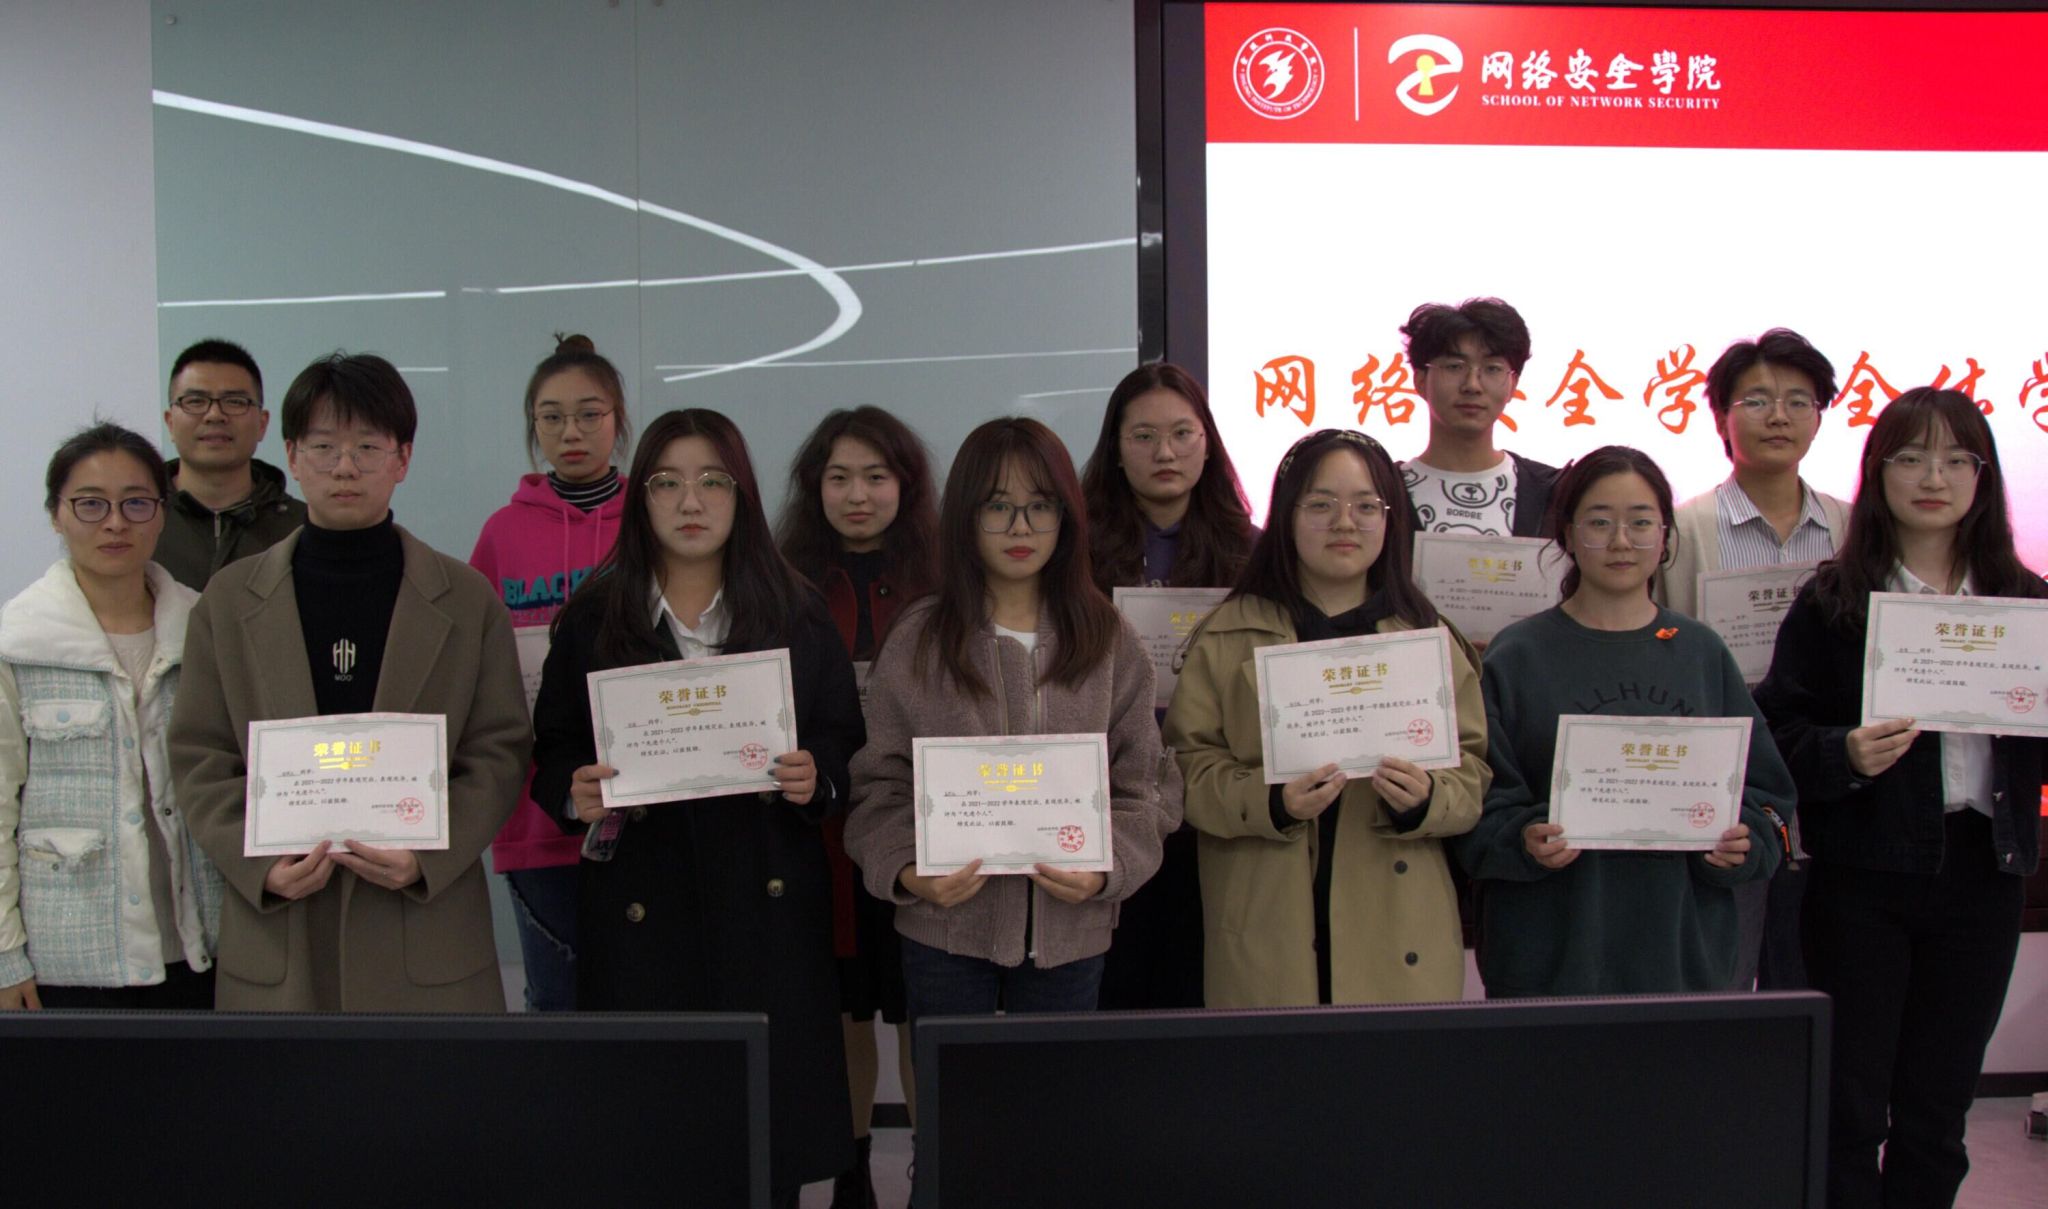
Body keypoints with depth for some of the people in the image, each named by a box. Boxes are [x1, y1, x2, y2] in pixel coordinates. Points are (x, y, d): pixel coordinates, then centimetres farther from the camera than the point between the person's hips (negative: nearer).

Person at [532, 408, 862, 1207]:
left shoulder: (795, 614, 6)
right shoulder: (593, 618, 6)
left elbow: (844, 740, 8)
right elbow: (551, 751, 8)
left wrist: (816, 780, -12)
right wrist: (574, 793, -13)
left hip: (765, 900, 0)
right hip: (639, 906, 0)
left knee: (769, 1100, 1)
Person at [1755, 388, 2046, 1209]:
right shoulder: (1833, 602, -2)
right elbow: (1778, 734, -5)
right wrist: (1845, 755, -24)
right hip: (1864, 873, -3)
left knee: (1938, 1109, 11)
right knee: (1848, 1107, 3)